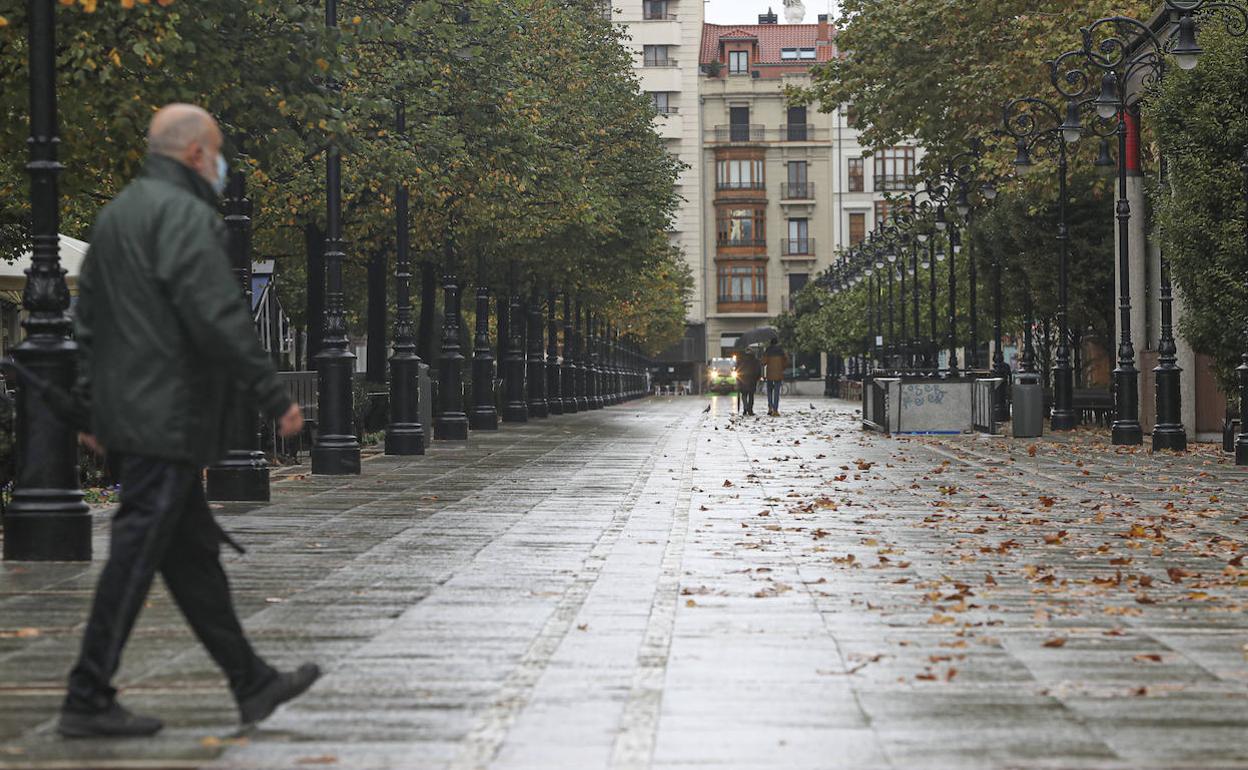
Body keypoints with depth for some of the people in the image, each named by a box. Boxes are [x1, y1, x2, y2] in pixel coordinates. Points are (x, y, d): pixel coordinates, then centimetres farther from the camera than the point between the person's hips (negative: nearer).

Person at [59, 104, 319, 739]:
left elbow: (88, 319, 22)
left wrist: (96, 405, 25)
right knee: (136, 556, -6)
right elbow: (217, 317, -21)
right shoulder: (185, 215, -13)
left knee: (193, 552, 13)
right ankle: (88, 699, -3)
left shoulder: (116, 214, 18)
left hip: (126, 416, 10)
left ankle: (252, 684, 22)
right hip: (168, 418, -10)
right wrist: (273, 398, -16)